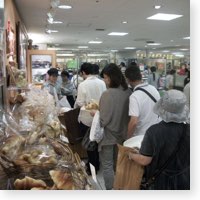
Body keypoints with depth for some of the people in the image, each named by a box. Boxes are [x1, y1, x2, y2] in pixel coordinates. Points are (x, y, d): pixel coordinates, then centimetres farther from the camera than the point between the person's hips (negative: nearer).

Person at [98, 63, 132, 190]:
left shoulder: (108, 94, -24)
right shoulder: (128, 92, -6)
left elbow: (104, 120, -23)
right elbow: (125, 113, 6)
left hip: (109, 134, -6)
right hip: (122, 133, 7)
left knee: (107, 165, 11)